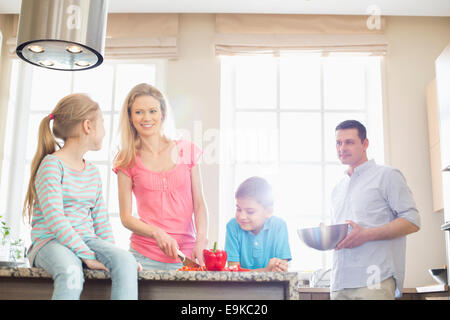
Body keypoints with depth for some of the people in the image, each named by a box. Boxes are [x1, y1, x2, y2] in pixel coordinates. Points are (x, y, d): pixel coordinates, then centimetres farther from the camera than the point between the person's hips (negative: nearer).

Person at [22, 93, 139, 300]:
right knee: (71, 272, -40)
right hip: (49, 242, -6)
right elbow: (55, 219, -17)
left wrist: (111, 253, 1)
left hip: (86, 240, 6)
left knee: (126, 262, -26)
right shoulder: (52, 165, -6)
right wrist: (87, 256, -23)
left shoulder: (92, 171, 18)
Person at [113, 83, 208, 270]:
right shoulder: (127, 161, 3)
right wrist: (157, 233, -16)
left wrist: (200, 242, -9)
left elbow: (199, 204, 6)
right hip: (144, 256, -1)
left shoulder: (187, 150, 5)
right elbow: (126, 217, 1)